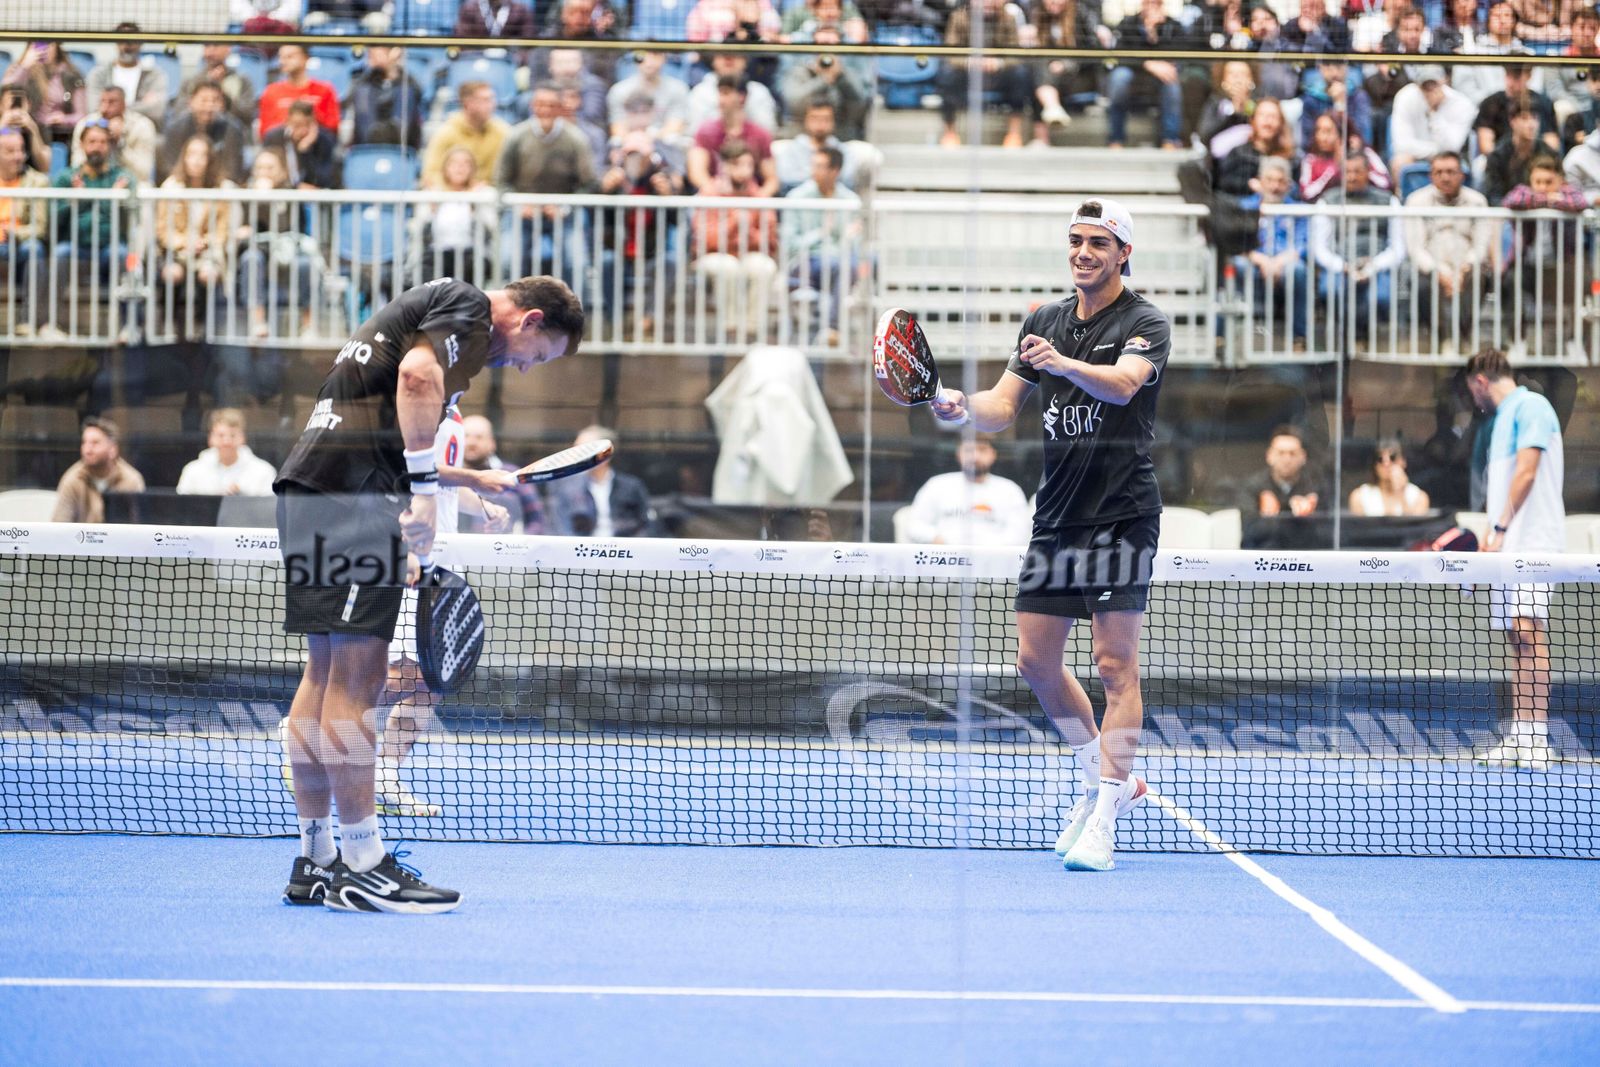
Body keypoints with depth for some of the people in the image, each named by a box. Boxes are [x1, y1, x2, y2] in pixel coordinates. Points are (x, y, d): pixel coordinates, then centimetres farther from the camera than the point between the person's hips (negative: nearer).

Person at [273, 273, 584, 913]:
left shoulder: (436, 303, 28)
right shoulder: (469, 308, -2)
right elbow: (418, 374, -22)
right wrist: (427, 488, -22)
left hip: (308, 488, 10)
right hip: (352, 494, -10)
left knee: (326, 678, 11)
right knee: (357, 678, -10)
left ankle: (314, 864, 14)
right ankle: (361, 868, -9)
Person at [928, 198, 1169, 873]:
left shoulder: (1145, 324, -6)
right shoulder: (1044, 323, 13)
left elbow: (1123, 383, -27)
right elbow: (1003, 407, 9)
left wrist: (1065, 363, -45)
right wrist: (962, 407, -13)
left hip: (1121, 518, -7)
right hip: (1055, 517, 7)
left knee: (1115, 665, -9)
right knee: (1036, 662, 8)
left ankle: (1103, 820, -8)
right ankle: (1105, 779, 26)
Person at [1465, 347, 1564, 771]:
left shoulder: (1530, 405, -6)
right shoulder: (1503, 417, 23)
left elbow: (1527, 471, -15)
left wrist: (1501, 527, -17)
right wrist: (1489, 538, 17)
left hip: (1532, 539, -10)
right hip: (1508, 545, 10)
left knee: (1529, 632, -15)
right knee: (1517, 638, 6)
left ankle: (1537, 740, -19)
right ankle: (1517, 739, 5)